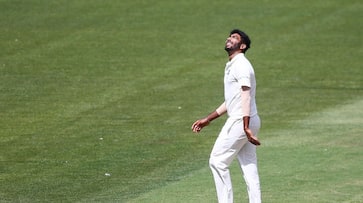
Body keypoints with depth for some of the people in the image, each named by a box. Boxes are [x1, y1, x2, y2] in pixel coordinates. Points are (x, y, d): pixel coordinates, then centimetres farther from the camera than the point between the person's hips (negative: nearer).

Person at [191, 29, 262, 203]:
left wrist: (246, 127, -32)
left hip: (240, 122, -10)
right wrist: (208, 119, 28)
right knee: (249, 167, 6)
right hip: (243, 122, 10)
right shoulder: (231, 66, 20)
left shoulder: (241, 65, -12)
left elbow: (246, 96, -23)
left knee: (217, 161, -4)